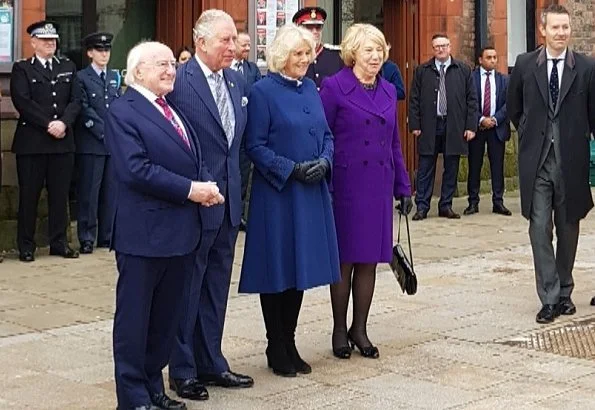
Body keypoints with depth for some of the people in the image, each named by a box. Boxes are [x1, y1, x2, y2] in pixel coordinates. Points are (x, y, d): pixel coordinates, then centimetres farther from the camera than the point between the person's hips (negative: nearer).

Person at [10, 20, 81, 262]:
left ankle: (59, 242, 16)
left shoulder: (68, 68, 15)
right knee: (29, 195, 1)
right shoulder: (22, 69, 4)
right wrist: (48, 124, -15)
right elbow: (22, 102, -9)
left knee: (60, 195, 7)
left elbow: (75, 100, 6)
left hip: (63, 141, 3)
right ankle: (26, 246, 9)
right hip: (31, 142, -3)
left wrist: (63, 123, -11)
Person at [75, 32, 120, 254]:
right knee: (89, 192, -2)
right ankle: (87, 238, 3)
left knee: (110, 191, 7)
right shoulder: (81, 77, -1)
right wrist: (104, 131, -11)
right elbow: (85, 110, -7)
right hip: (91, 143, -5)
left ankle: (107, 236, 13)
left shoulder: (114, 77, 16)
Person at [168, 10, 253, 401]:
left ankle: (211, 363, 27)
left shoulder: (238, 82, 9)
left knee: (216, 289, 15)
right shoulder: (178, 82, -14)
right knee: (187, 290, 5)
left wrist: (238, 189, 10)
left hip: (229, 203, 7)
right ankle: (182, 370, 18)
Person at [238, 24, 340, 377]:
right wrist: (292, 170, -18)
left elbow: (327, 135, 13)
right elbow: (255, 146, -11)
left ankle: (289, 344, 22)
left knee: (302, 267, 10)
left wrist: (324, 161, -6)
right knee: (278, 269, 2)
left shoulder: (310, 88, 10)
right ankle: (276, 349, 15)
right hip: (277, 192, -6)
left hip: (312, 193, 6)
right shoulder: (263, 91, -8)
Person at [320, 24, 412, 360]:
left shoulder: (389, 91, 11)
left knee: (369, 260, 9)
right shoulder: (334, 86, -6)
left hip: (378, 186, 5)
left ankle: (360, 329, 21)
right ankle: (340, 330, 18)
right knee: (344, 260, 4)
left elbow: (395, 143, 15)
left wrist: (403, 188, 14)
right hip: (345, 185, -5)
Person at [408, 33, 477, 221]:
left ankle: (446, 206, 15)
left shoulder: (463, 70, 6)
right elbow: (414, 100, 5)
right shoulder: (422, 71, 6)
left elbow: (471, 100, 5)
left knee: (451, 169, 6)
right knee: (425, 169, 2)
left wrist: (471, 126, -2)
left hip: (454, 126, 1)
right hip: (429, 126, -1)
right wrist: (415, 125, -3)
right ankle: (422, 207, 7)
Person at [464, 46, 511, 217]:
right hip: (476, 127, -2)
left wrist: (494, 119, -10)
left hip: (497, 127, 2)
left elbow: (507, 104, 2)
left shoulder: (503, 80, 9)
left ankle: (498, 202, 7)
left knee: (497, 166, 2)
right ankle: (473, 202, 8)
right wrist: (481, 119, -13)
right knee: (474, 166, 2)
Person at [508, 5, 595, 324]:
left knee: (568, 229, 11)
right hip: (536, 161, 0)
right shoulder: (525, 65, 1)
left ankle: (564, 293, 25)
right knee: (540, 230, -3)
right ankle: (549, 299, 2)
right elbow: (513, 107, 15)